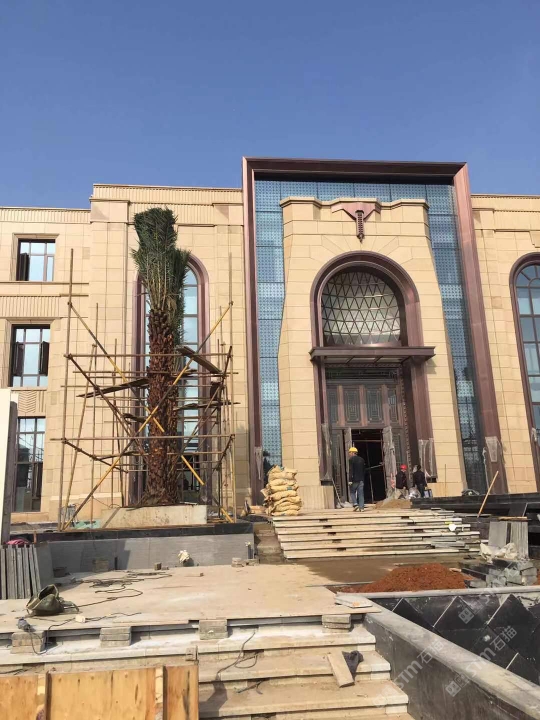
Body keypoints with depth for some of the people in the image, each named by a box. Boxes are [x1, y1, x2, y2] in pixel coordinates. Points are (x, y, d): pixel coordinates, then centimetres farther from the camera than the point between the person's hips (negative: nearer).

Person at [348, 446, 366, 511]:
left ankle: (355, 504, -6)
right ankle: (361, 507, 2)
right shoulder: (361, 459, 14)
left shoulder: (351, 459, -8)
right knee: (360, 494, 5)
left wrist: (350, 480, -17)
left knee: (352, 492, 9)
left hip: (355, 479, -5)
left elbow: (350, 470, -15)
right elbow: (364, 470, 19)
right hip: (361, 479, 5)